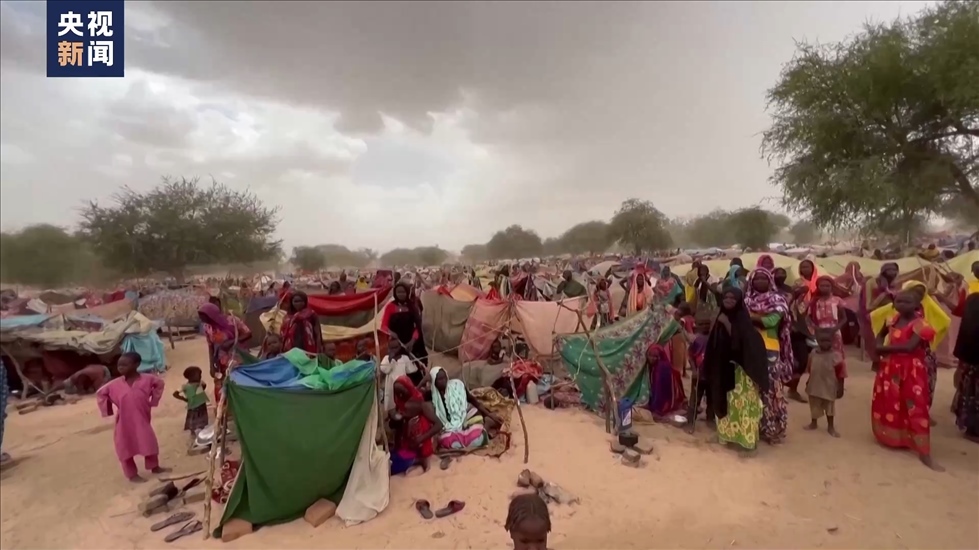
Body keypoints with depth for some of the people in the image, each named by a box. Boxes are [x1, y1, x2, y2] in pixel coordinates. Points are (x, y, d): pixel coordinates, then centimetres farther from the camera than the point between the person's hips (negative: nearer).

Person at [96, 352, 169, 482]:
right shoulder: (115, 384, -11)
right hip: (124, 422, 0)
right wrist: (108, 410, 3)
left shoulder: (147, 379, -12)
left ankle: (155, 467, 31)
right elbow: (100, 393, 5)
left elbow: (159, 383, 6)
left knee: (149, 443, 11)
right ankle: (132, 474, 23)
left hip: (142, 420, 0)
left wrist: (153, 400, 2)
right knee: (126, 448, 8)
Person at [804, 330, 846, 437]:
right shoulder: (813, 354, -6)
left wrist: (840, 388, -10)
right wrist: (809, 382, 10)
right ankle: (814, 423, 38)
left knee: (830, 408, 14)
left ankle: (831, 426, 31)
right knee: (814, 407, 19)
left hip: (829, 388, -3)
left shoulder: (836, 356, -17)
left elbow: (840, 375, -12)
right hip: (814, 387, 4)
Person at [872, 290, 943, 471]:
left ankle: (925, 454, -3)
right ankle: (889, 436, 38)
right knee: (887, 405, 17)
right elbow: (880, 335, 24)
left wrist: (885, 348, -17)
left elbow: (910, 346, -26)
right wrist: (879, 346, 4)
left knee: (916, 408, -7)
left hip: (912, 370, -6)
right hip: (890, 368, 6)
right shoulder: (892, 320, 5)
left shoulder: (920, 324, -14)